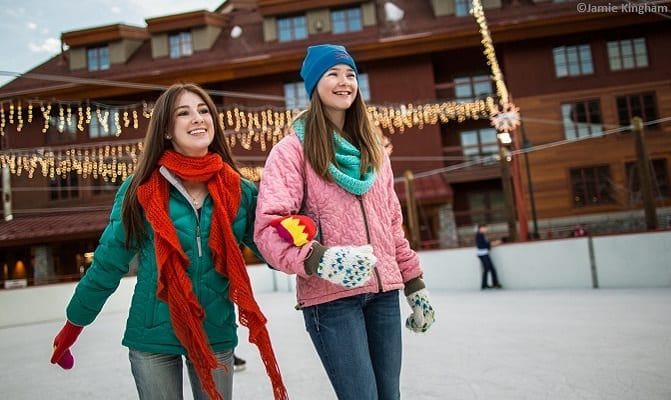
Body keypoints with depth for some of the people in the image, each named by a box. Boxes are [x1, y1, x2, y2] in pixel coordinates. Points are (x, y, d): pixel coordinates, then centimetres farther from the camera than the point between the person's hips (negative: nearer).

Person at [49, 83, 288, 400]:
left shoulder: (239, 191, -3)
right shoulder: (141, 189, -8)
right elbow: (108, 262, -1)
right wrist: (74, 323, 5)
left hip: (216, 335, 2)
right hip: (153, 338, -1)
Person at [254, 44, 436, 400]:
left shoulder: (372, 148, 16)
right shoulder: (293, 148, -3)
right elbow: (269, 228, -13)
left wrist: (415, 284, 16)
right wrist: (319, 259, -30)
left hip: (384, 290, 5)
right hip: (330, 296, -5)